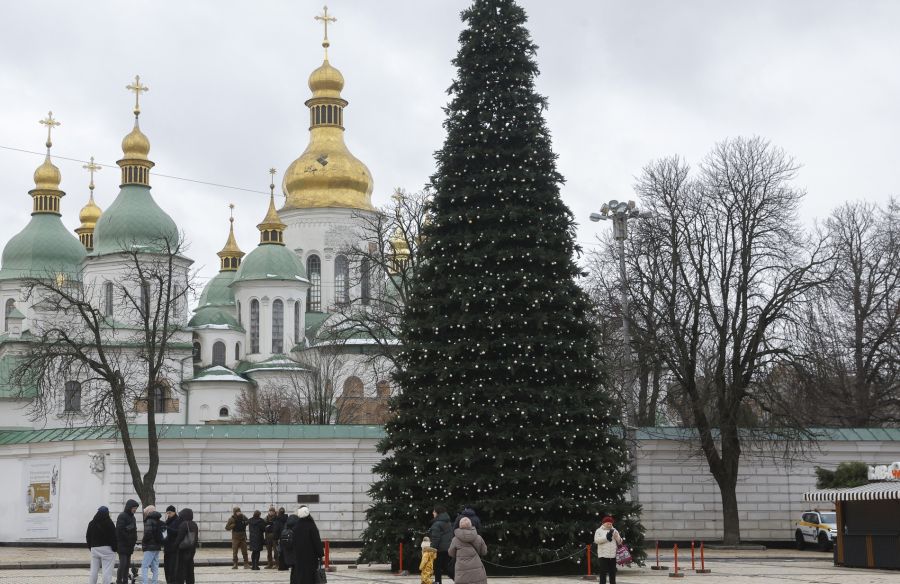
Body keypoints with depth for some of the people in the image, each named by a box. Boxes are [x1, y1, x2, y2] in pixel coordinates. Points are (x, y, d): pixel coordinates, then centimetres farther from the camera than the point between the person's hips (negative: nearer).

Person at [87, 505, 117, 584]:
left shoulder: (91, 524, 7)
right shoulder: (109, 524, -11)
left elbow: (88, 537, 12)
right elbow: (113, 537, -12)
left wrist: (91, 547, 17)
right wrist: (114, 548, -2)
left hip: (94, 549, 5)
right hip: (107, 549, -5)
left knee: (94, 570, 11)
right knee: (107, 570, -6)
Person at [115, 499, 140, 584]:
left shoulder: (132, 517, 17)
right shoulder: (122, 516, -11)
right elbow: (119, 530, -19)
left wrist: (134, 541, 7)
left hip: (129, 545, 8)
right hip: (123, 545, -8)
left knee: (127, 564, 9)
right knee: (123, 563, -10)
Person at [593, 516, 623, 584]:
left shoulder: (614, 530, 13)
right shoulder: (599, 531, 3)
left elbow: (619, 542, 9)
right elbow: (596, 540, -11)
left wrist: (616, 536, -12)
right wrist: (606, 537, -18)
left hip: (613, 555, 4)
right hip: (603, 555, -4)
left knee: (612, 573, 9)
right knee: (603, 573, -3)